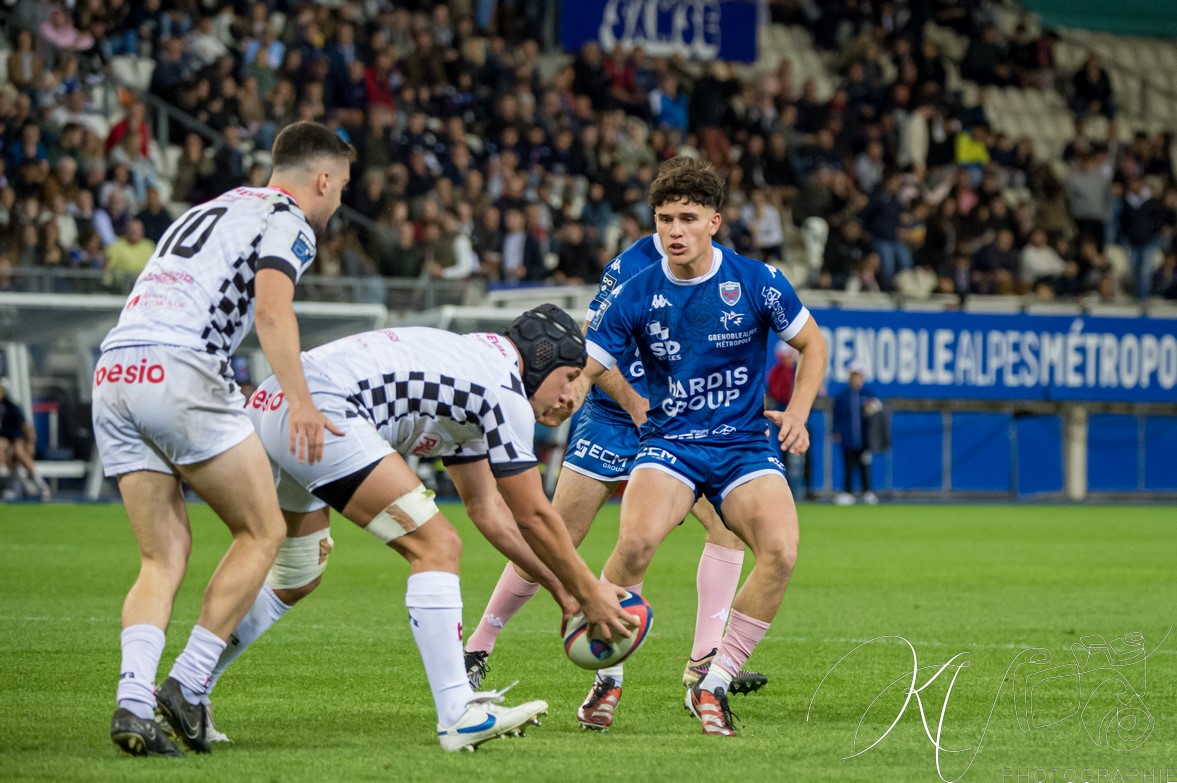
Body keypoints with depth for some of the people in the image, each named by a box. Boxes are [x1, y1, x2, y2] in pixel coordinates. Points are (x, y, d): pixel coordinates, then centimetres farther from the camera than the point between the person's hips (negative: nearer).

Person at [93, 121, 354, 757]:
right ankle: (187, 685, -2)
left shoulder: (208, 211, 31)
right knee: (262, 532, 6)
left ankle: (133, 703, -12)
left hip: (112, 374, 8)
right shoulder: (289, 222, 5)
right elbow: (271, 305, -14)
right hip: (179, 370, -8)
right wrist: (299, 400, -24)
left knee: (164, 556, 8)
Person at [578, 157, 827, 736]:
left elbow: (813, 344, 9)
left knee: (780, 551, -27)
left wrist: (797, 413, -3)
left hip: (744, 444, 1)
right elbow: (582, 370, -2)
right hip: (669, 444, 0)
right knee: (636, 541, -31)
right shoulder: (635, 297, -4)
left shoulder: (756, 282, -6)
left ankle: (711, 688, -10)